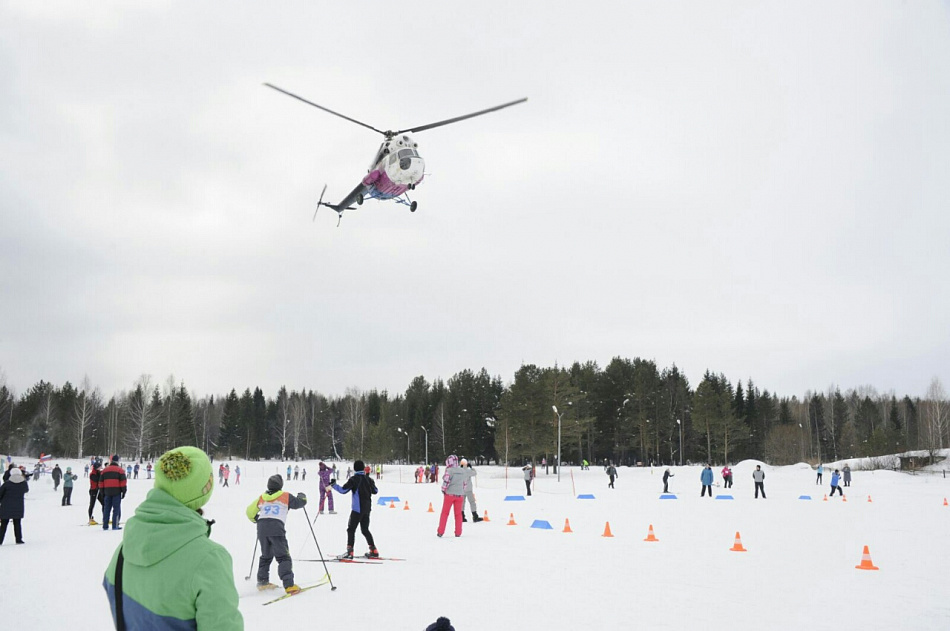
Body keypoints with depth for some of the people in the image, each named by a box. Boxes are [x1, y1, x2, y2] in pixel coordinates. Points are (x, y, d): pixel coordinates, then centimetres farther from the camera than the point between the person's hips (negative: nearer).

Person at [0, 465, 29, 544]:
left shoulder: (7, 483, -8)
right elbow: (26, 490, 19)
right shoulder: (24, 483, -1)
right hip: (18, 507, 2)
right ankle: (19, 539, 9)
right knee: (17, 523, 11)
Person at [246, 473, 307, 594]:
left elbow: (250, 512, 24)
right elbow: (300, 503, 14)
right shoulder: (286, 496, 6)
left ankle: (262, 582, 26)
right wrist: (302, 497, 37)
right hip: (276, 528, -5)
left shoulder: (261, 498, 18)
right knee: (283, 557, -4)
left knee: (266, 556, 23)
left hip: (262, 528, 5)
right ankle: (289, 585, -16)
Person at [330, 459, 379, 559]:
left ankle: (349, 551, -12)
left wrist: (333, 485, -2)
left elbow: (343, 490, -15)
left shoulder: (354, 479, -10)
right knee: (365, 529, 17)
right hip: (367, 508, 7)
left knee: (351, 529, -3)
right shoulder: (368, 479, 8)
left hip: (358, 508, -6)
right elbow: (375, 491, 19)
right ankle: (374, 551, 15)